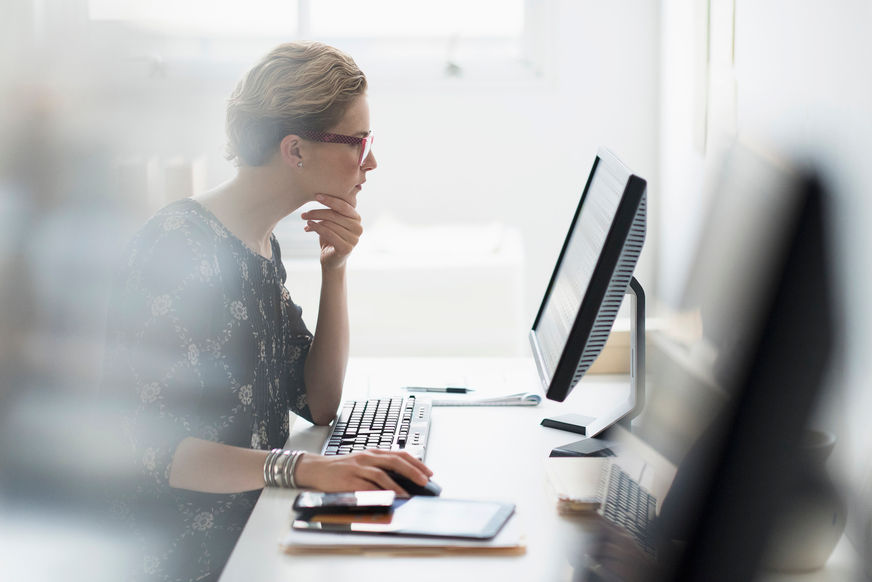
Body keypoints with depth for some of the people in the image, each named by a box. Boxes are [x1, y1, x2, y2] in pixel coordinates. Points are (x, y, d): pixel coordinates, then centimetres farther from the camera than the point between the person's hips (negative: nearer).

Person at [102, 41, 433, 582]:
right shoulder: (181, 246, -18)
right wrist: (299, 467, -35)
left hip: (251, 531, 9)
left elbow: (319, 404, 13)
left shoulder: (264, 245, 11)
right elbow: (138, 444, -25)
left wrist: (335, 269, 1)